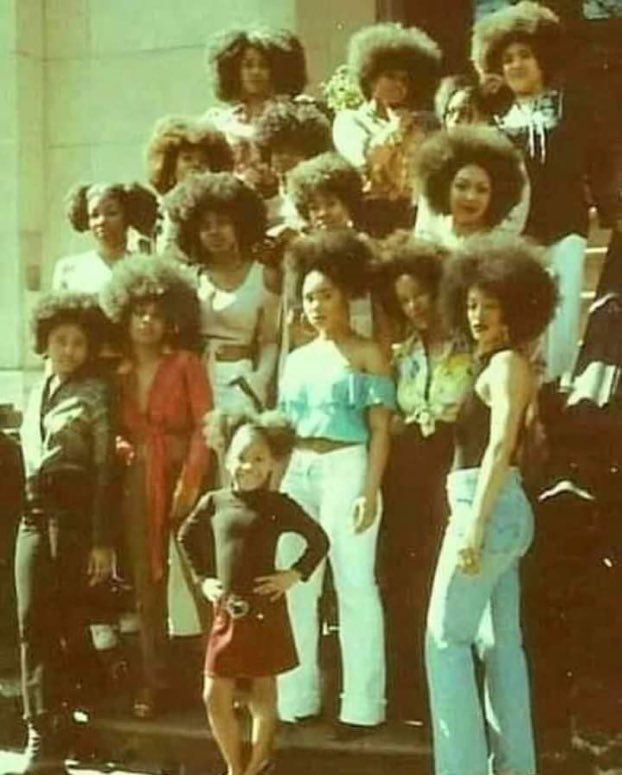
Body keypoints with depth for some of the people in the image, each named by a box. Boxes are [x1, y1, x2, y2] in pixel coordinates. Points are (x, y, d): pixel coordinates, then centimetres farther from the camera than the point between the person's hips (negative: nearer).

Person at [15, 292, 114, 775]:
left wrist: (103, 541, -12)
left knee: (70, 621, -2)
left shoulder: (96, 394, -1)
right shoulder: (37, 392, 17)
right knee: (33, 622, -3)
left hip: (76, 513, -5)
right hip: (34, 513, 5)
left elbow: (104, 470, -7)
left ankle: (58, 727, 8)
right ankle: (41, 734, -2)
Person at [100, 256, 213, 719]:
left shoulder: (186, 364, -1)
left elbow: (204, 425, -7)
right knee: (147, 581, 6)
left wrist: (191, 481, -16)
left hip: (181, 477, -4)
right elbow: (116, 428, 18)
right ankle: (154, 681, 12)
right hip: (137, 483, 4)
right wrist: (120, 450, -5)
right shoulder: (118, 372, 11)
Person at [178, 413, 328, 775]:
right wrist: (203, 578, 12)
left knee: (263, 693, 8)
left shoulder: (278, 505, -4)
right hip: (227, 612, 3)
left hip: (265, 610, -2)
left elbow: (319, 540, 3)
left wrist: (294, 575, -5)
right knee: (215, 697, 2)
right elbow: (187, 537, 20)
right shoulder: (214, 503, 3)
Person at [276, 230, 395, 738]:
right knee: (293, 584, 7)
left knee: (354, 584, -4)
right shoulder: (297, 359, 16)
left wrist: (370, 491, -15)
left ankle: (362, 705, 1)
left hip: (345, 470, -6)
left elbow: (381, 429, -6)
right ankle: (295, 697, 16)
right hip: (297, 473, 6)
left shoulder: (368, 354, 0)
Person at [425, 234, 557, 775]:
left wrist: (473, 524, -25)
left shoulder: (507, 364, -10)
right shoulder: (494, 363, 17)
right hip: (502, 508, 10)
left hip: (488, 506, -10)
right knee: (499, 641, 11)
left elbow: (500, 447, -20)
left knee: (447, 636, -6)